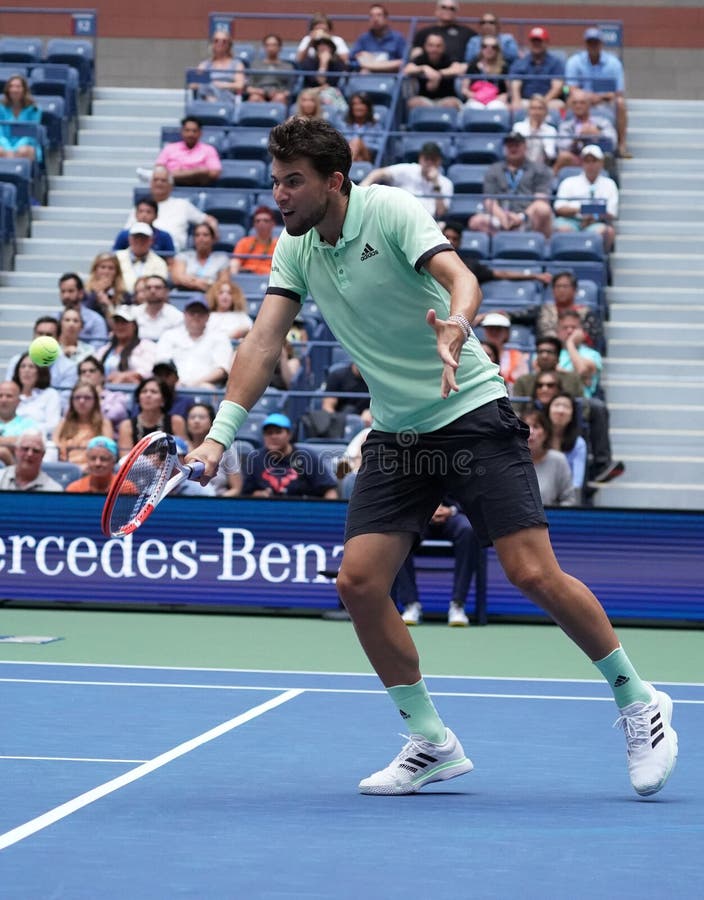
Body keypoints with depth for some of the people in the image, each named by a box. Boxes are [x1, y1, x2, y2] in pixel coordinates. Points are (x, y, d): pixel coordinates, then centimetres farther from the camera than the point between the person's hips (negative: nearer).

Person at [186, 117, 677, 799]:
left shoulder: (391, 211, -13)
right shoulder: (295, 247, 4)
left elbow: (459, 276, -30)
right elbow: (263, 341, -2)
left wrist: (455, 328, -53)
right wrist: (219, 435, -15)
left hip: (471, 414, -6)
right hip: (396, 435, 6)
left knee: (531, 573, -14)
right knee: (358, 582, -8)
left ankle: (638, 701, 6)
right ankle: (431, 743, 6)